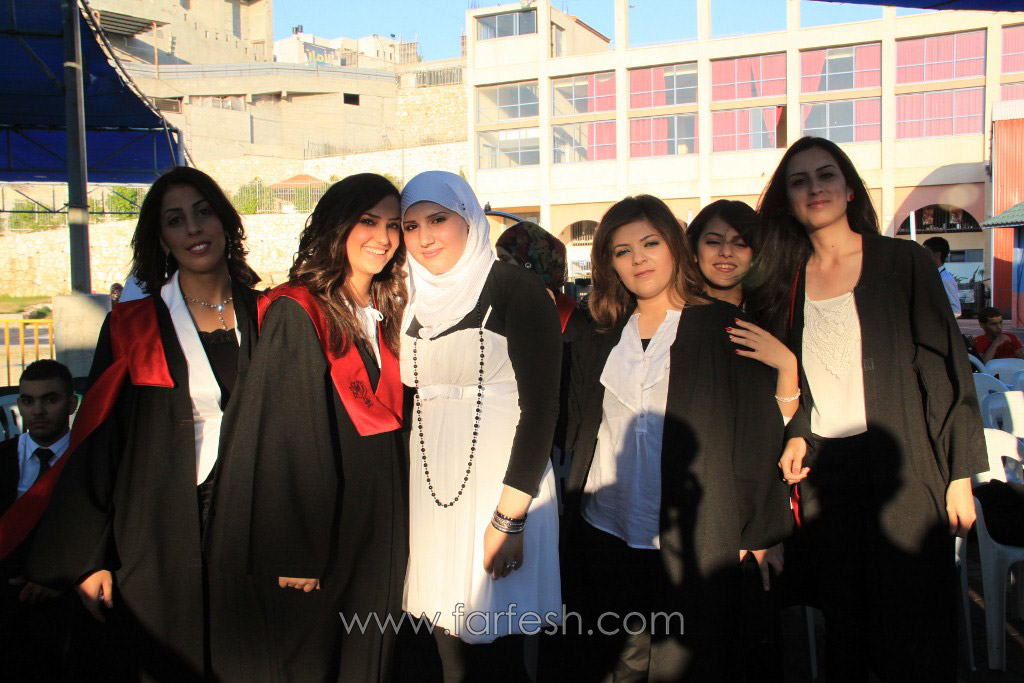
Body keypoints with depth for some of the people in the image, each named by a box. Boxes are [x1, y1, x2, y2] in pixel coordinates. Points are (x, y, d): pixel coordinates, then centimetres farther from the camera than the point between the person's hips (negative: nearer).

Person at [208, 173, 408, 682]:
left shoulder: (385, 315, 9)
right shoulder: (296, 315, -15)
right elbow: (283, 440, -18)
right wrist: (295, 553, -18)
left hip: (381, 519, 7)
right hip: (321, 523, -6)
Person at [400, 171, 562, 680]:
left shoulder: (515, 291, -8)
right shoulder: (417, 303, 11)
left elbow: (541, 406, -13)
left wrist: (509, 517, -18)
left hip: (499, 487, -6)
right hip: (432, 493, 6)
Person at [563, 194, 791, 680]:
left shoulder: (724, 328, -2)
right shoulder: (606, 336, 11)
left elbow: (759, 430, -4)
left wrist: (754, 529, -7)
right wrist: (574, 506, 11)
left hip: (691, 539, -4)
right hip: (606, 531, 4)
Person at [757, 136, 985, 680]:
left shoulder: (903, 262, -1)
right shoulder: (786, 280, 8)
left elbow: (946, 364, -2)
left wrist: (960, 473, -5)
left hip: (901, 467, -2)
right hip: (822, 469, 3)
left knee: (914, 632, 2)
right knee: (842, 622, 10)